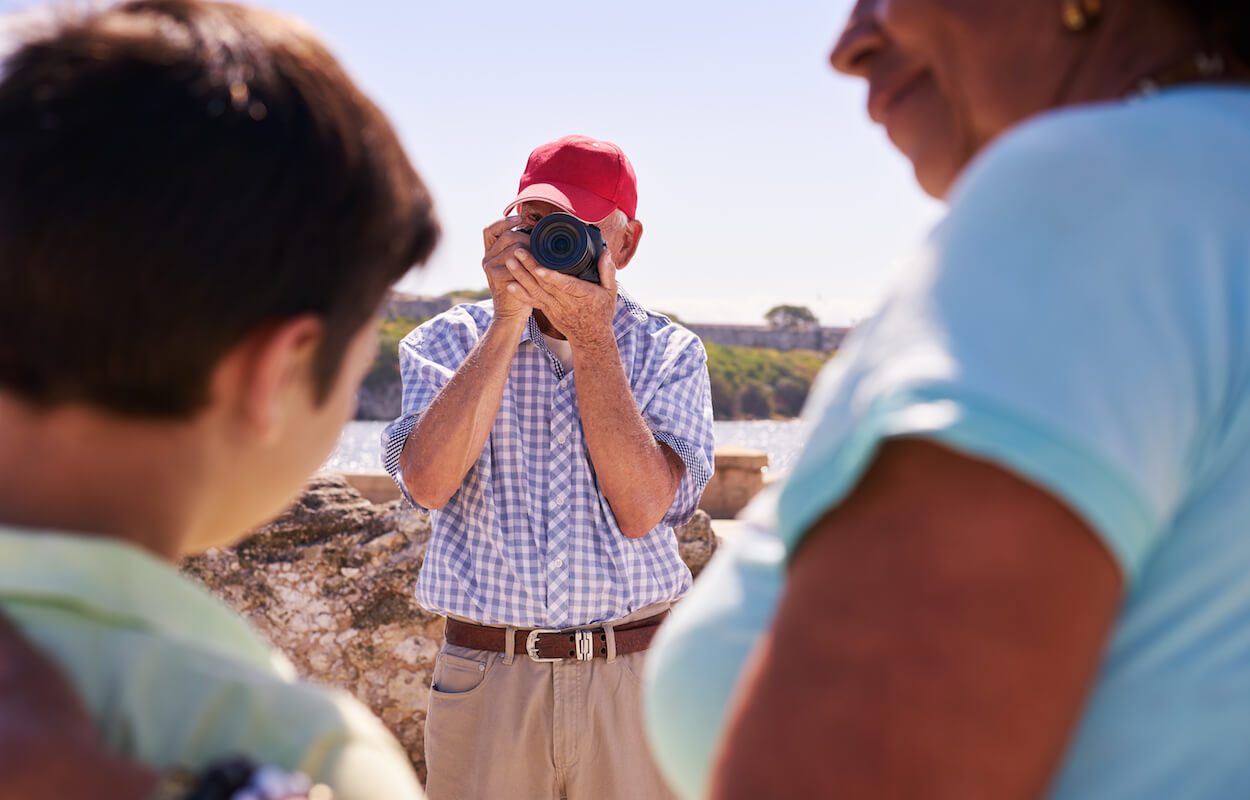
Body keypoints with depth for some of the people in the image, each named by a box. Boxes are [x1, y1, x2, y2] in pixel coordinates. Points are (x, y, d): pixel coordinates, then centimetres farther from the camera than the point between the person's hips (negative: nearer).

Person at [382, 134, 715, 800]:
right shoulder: (450, 341, 4)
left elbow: (639, 509, -12)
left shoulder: (669, 353, 3)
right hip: (488, 682, 0)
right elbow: (428, 482, -14)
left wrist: (590, 338, -12)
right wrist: (508, 321, -12)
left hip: (633, 677, 0)